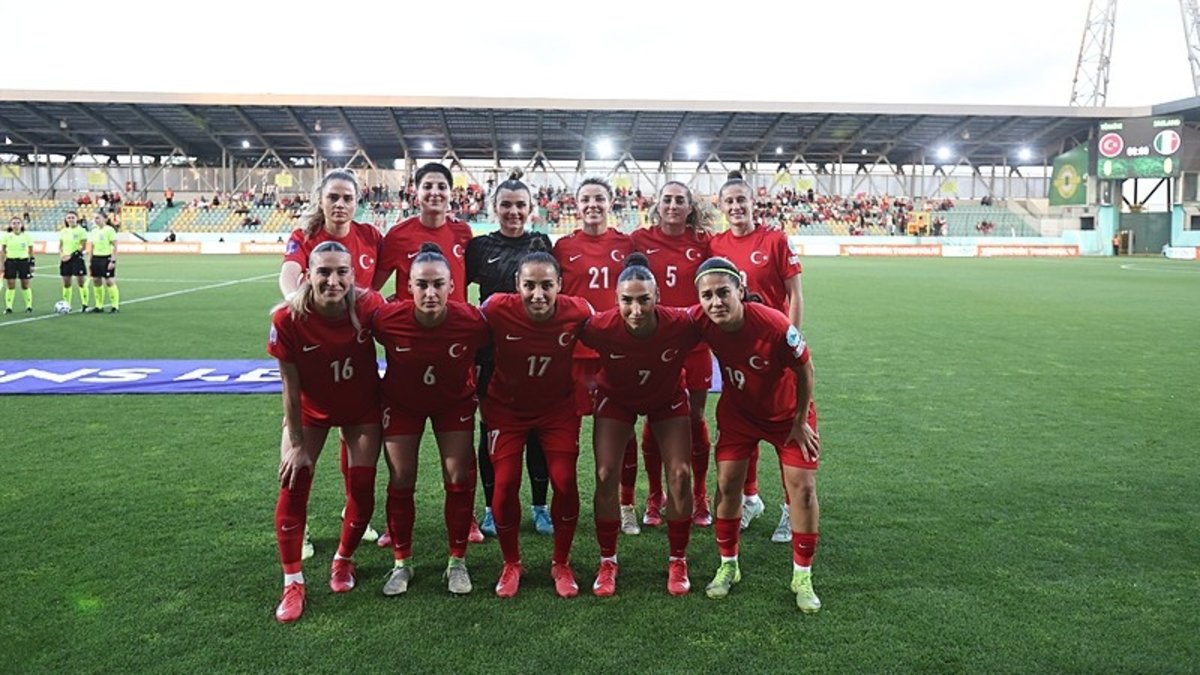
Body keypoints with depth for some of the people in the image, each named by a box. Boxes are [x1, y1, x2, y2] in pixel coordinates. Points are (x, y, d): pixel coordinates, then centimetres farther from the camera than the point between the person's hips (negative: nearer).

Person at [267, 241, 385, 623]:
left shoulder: (370, 307, -25)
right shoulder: (288, 318, -25)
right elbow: (291, 387, -17)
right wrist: (297, 444, -12)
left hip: (363, 409, 1)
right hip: (311, 409, 0)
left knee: (362, 487, 1)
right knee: (293, 485, -7)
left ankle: (343, 560, 29)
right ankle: (292, 582, 8)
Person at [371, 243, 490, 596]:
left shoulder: (471, 320, -30)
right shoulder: (387, 319, -30)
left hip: (454, 402, 0)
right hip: (401, 402, 0)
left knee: (459, 480, 0)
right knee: (400, 482, 3)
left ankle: (457, 562, 18)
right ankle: (401, 563, 21)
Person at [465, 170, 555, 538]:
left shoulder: (542, 243, 8)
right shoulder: (479, 246, 6)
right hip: (492, 350, 0)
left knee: (537, 429, 5)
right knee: (491, 429, 6)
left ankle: (540, 507, 19)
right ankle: (492, 508, 18)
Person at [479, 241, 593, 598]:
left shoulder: (579, 311, -23)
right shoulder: (496, 309, -27)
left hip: (558, 407, 1)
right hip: (506, 407, 0)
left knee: (565, 482, -7)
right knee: (505, 485, -4)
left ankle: (561, 564, 17)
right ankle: (511, 564, 21)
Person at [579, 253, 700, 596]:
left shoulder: (682, 325, -35)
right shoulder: (601, 327, -34)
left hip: (667, 398, 0)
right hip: (616, 398, 0)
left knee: (680, 475, -6)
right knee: (606, 477, -7)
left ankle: (678, 561, 15)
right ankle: (607, 562, 13)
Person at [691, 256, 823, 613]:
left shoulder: (775, 325, -35)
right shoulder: (699, 320, -26)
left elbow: (805, 369, -19)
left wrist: (801, 421, -9)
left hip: (787, 412, -2)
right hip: (737, 411, 3)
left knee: (802, 487, -4)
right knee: (727, 483, -1)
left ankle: (802, 576, 13)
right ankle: (728, 565, 20)